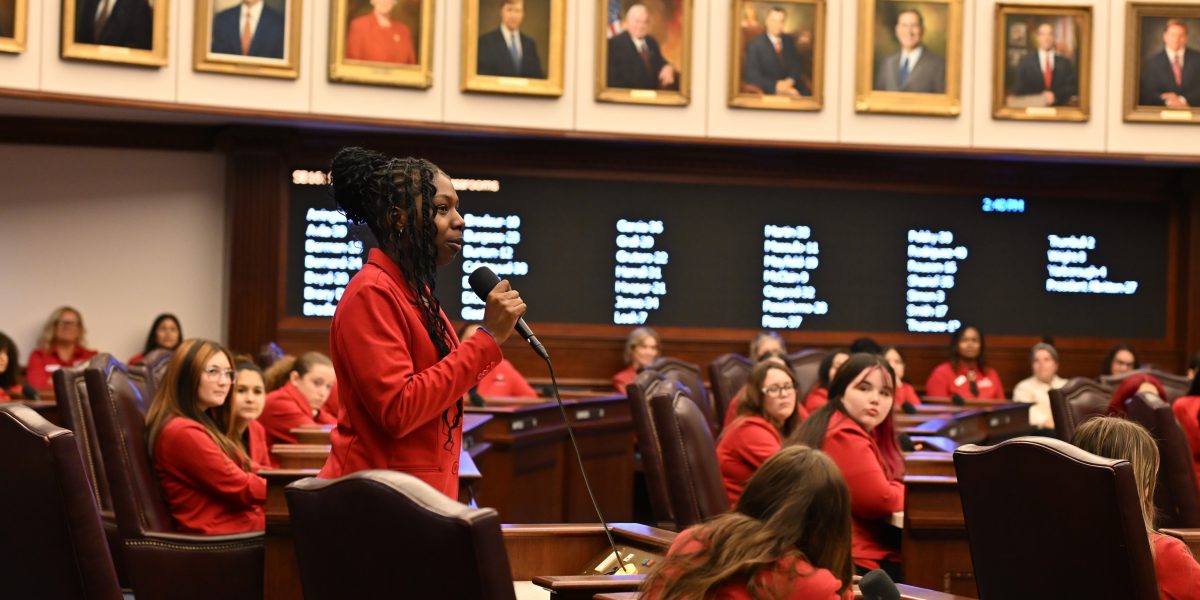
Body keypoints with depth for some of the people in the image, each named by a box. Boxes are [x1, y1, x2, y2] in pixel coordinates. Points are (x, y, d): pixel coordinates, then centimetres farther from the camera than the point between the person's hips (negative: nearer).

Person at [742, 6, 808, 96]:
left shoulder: (789, 40, 12)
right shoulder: (755, 45, -5)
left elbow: (796, 65, 14)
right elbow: (752, 76, -9)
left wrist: (790, 80, -9)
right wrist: (776, 85, -20)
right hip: (769, 91, -5)